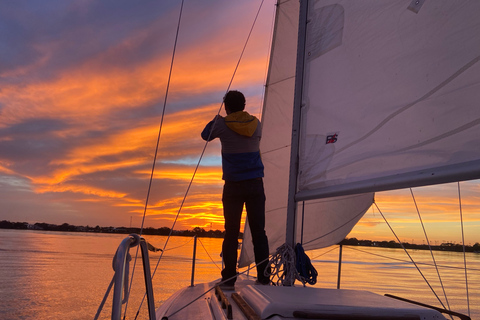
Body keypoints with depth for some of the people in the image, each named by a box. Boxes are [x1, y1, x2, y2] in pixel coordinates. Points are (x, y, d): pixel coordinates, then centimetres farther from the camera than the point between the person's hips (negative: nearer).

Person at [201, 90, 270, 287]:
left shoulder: (223, 125, -3)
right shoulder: (256, 124, 6)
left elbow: (205, 135, 16)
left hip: (233, 186, -2)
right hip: (255, 184, 2)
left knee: (231, 232, 2)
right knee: (259, 231, 4)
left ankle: (229, 278, 5)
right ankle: (263, 277, 7)